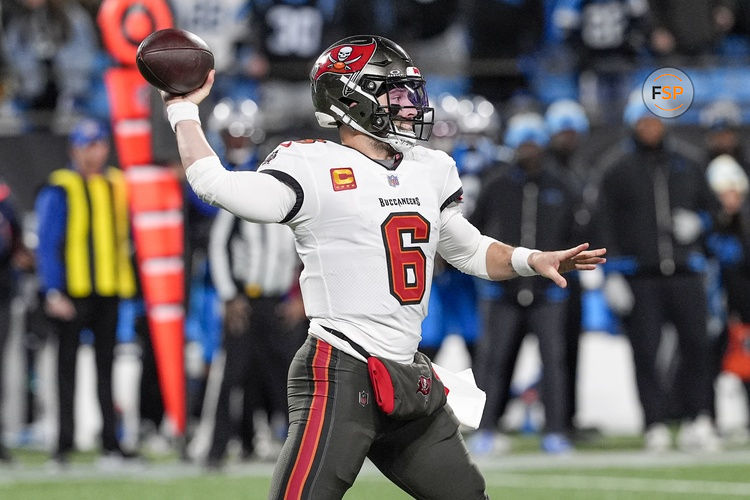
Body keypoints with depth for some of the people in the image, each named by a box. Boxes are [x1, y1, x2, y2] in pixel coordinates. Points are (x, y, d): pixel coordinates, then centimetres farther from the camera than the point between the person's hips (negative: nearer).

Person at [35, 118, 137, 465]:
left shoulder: (118, 186, 11)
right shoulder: (59, 191, -4)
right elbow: (46, 244, -7)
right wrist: (52, 293, -15)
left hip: (109, 290, 5)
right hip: (71, 292, -4)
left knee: (106, 363, 7)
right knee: (67, 363, 1)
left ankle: (110, 441, 10)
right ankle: (64, 442, 4)